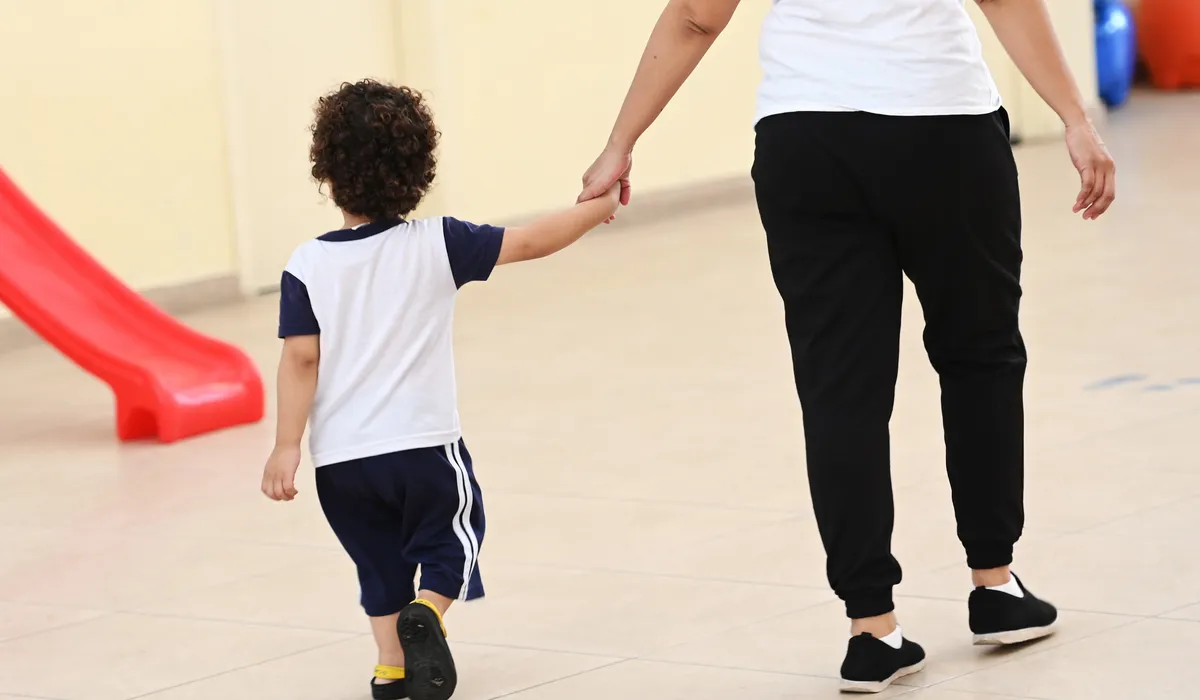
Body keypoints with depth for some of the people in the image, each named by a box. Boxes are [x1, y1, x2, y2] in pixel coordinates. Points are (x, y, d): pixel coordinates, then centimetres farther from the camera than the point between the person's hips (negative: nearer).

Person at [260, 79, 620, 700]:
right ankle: (426, 613, -11)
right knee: (449, 543, 15)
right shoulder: (437, 246, -5)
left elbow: (300, 359, -8)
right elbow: (531, 242, 1)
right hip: (423, 444, -1)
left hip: (340, 457, 2)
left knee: (379, 562, 18)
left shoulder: (308, 266, -5)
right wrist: (596, 208, 16)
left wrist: (287, 446, -5)